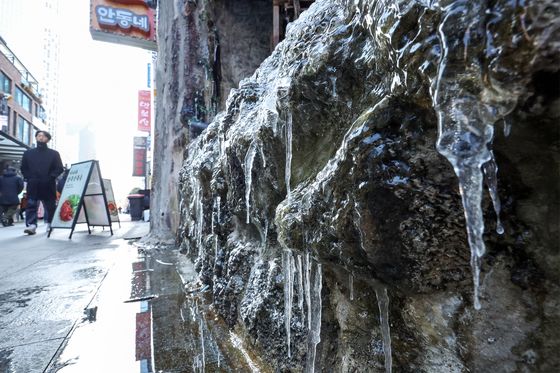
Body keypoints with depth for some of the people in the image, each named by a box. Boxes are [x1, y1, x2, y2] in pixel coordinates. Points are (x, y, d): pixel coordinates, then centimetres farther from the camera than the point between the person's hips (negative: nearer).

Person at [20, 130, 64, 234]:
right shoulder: (28, 153, 15)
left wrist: (50, 177, -11)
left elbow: (59, 168, 2)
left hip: (48, 185, -1)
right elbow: (23, 168, 16)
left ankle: (50, 224, 19)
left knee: (50, 206, 5)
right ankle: (31, 225, -13)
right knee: (31, 205, -9)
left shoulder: (54, 153, 8)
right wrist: (29, 178, 0)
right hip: (33, 185, 2)